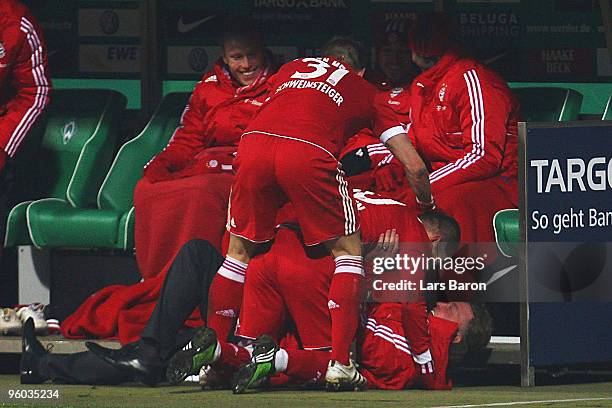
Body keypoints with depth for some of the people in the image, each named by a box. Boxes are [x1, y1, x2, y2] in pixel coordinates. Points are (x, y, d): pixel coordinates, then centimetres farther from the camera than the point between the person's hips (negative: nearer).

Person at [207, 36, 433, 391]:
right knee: (348, 251, 15)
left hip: (253, 142, 3)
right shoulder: (364, 91, 30)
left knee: (240, 251, 21)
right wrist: (427, 205, 46)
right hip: (309, 152, -3)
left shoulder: (292, 69, 37)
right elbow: (414, 166, 28)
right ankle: (339, 361, 6)